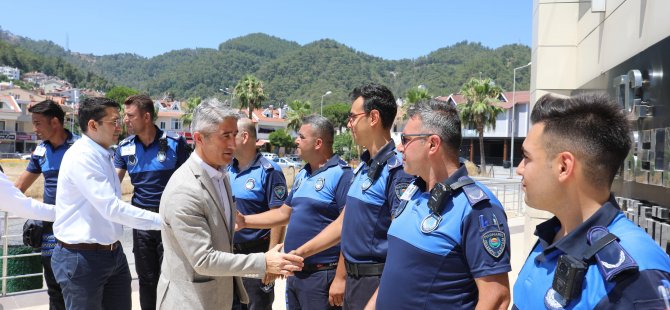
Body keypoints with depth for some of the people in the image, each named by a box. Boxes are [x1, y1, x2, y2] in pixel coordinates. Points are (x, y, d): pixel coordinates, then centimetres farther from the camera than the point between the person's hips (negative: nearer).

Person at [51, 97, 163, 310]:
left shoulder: (103, 155, 9)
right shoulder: (81, 156, -19)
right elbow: (112, 208, -26)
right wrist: (160, 220, -24)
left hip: (113, 252, 8)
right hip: (81, 258, -8)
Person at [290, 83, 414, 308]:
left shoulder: (396, 170, -19)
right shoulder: (364, 167, 9)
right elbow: (343, 223, 15)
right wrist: (300, 253, 15)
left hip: (377, 282, -8)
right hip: (354, 279, 8)